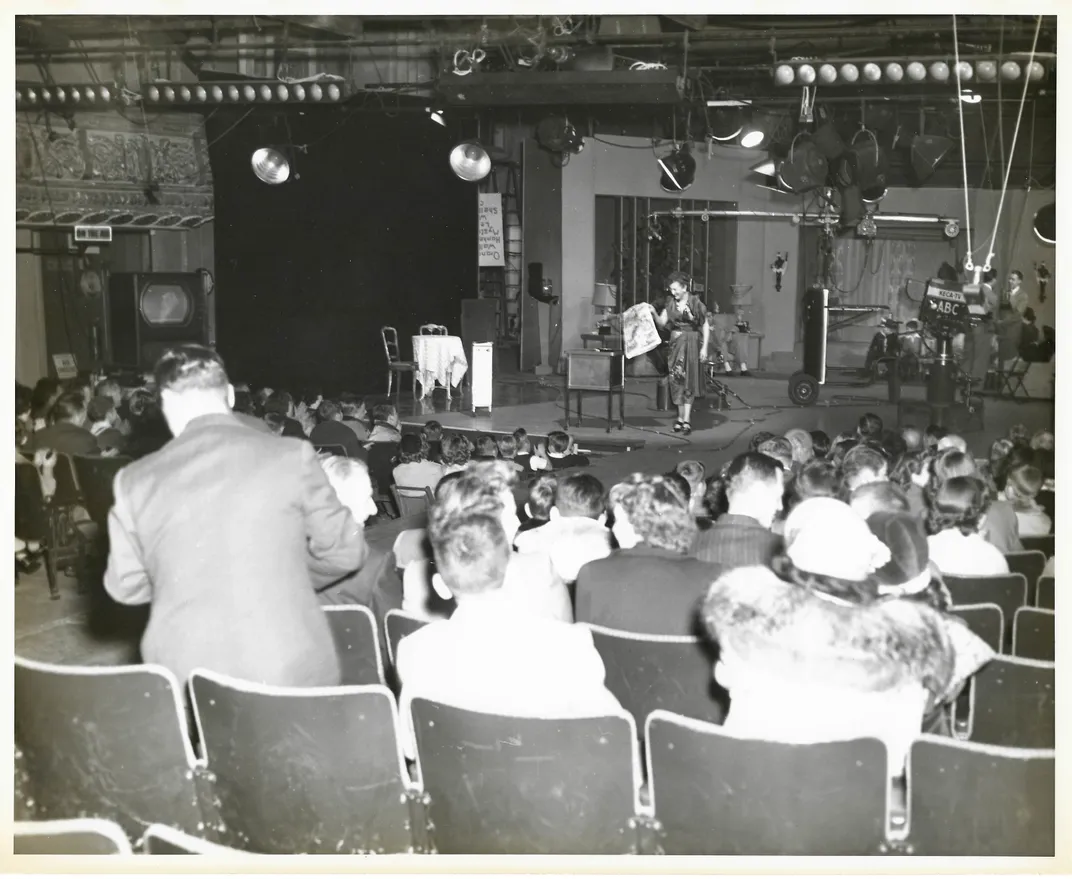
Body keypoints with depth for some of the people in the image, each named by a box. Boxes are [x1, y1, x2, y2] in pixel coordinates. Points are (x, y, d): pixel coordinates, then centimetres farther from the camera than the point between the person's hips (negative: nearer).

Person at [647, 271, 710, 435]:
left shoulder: (695, 303, -8)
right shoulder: (671, 303, 4)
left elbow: (706, 326, -4)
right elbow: (662, 323, 1)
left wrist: (704, 348, -9)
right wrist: (654, 313, -18)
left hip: (691, 343, -5)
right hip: (676, 343, 5)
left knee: (688, 380, -7)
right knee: (676, 380, 4)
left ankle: (687, 420, -9)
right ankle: (680, 417, 13)